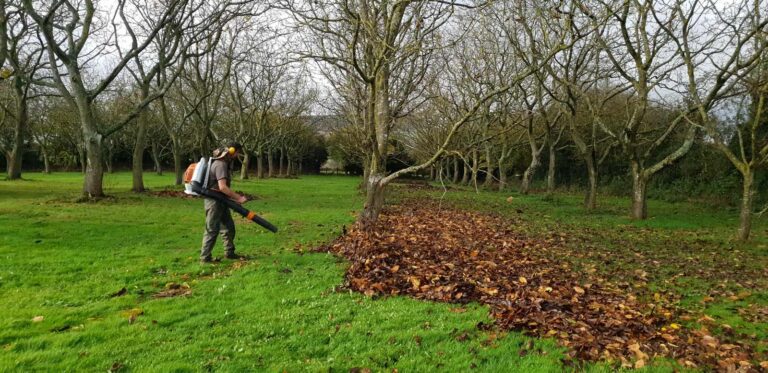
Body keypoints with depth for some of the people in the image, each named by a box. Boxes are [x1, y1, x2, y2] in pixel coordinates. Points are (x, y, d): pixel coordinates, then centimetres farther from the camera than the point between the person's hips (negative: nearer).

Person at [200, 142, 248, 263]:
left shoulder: (225, 163, 12)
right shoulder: (220, 164, -20)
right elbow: (222, 187, -28)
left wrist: (233, 197, 11)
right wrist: (238, 197, -23)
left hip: (220, 201, 10)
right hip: (214, 201, -10)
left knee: (229, 227, 15)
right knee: (212, 230, -2)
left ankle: (229, 253, 25)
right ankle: (205, 257, 7)